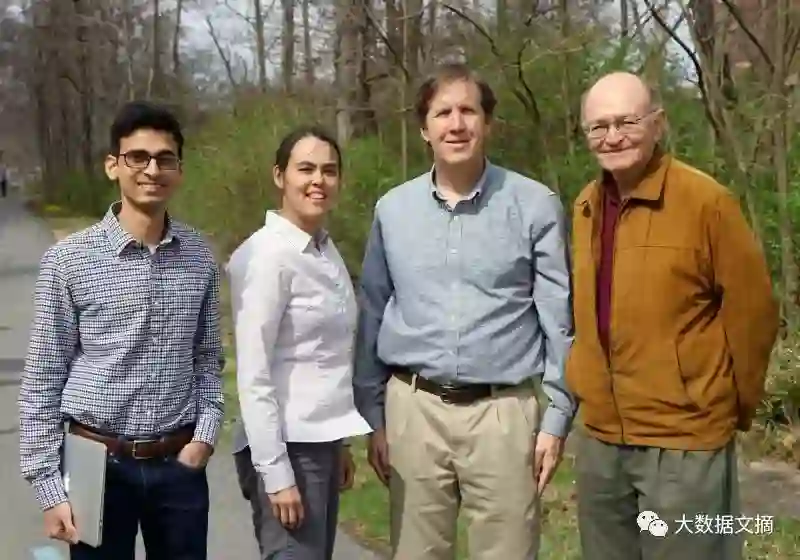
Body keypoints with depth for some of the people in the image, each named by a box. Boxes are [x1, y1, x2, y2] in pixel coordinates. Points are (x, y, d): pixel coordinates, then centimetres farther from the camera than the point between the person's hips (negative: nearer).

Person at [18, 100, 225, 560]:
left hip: (179, 463, 3)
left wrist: (206, 433, -2)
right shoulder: (69, 260, -8)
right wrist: (49, 486, -7)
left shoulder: (200, 256, 2)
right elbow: (41, 382, -5)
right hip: (99, 464, -2)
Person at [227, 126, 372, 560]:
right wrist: (275, 471, -18)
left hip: (321, 442, 8)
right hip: (287, 446, -8)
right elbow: (253, 375, -17)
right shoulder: (267, 255, -15)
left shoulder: (326, 251, 9)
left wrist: (339, 444, 16)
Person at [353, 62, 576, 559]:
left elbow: (560, 320, -1)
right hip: (414, 407, 3)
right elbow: (373, 317, 10)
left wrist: (557, 416, -3)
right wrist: (373, 416, 9)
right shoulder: (392, 209, 5)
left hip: (503, 410, -2)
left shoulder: (535, 205, -3)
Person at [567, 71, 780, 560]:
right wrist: (588, 385, 14)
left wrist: (731, 407, -1)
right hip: (601, 437, 6)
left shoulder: (706, 200, -12)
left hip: (685, 438, -6)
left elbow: (753, 312, -8)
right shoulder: (586, 207, 7)